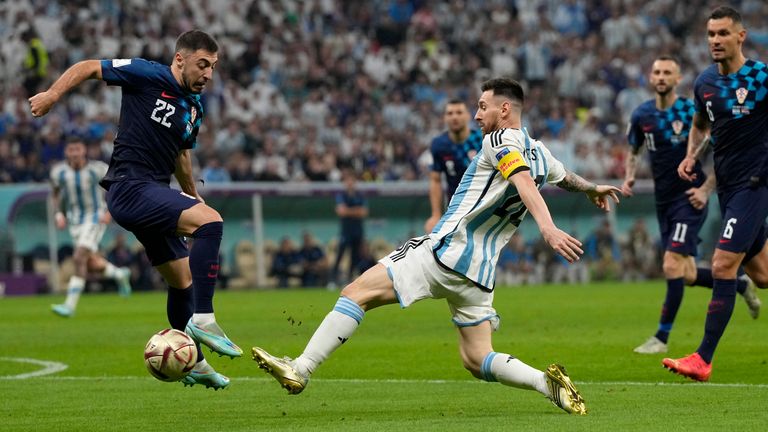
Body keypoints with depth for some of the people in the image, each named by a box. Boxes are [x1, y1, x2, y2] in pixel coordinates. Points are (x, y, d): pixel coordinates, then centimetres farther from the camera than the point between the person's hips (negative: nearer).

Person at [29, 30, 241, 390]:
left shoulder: (194, 107, 15)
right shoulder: (147, 76, -8)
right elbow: (87, 68, -3)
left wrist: (192, 194, 37)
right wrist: (53, 94, -15)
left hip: (153, 194, 9)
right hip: (131, 186, -9)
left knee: (182, 281, 18)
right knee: (210, 222, -28)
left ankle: (194, 364, 33)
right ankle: (202, 318, -30)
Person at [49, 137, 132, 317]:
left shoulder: (98, 169, -15)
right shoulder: (58, 172, -5)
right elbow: (56, 194, 13)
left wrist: (110, 211, -11)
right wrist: (59, 214, -3)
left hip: (95, 219, -4)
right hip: (75, 221, 4)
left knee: (79, 258, -19)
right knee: (92, 265, 6)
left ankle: (70, 305, -17)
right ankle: (119, 274, 39)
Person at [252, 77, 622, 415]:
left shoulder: (500, 140, -8)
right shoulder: (539, 152, 16)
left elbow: (524, 182, -26)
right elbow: (566, 178, 37)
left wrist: (548, 228, -41)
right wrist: (593, 190, 59)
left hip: (447, 251, -8)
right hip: (479, 271, 8)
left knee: (356, 293, -9)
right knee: (477, 360, 11)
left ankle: (300, 369, -17)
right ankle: (548, 383, -11)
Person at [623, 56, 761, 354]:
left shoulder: (692, 112, -11)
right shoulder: (642, 115, 4)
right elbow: (633, 152, 20)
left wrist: (706, 189, -13)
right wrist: (629, 178, 1)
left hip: (689, 199, -6)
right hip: (663, 203, 6)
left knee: (672, 266, -16)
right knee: (688, 275, 9)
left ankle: (661, 337, -7)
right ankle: (742, 286, 35)